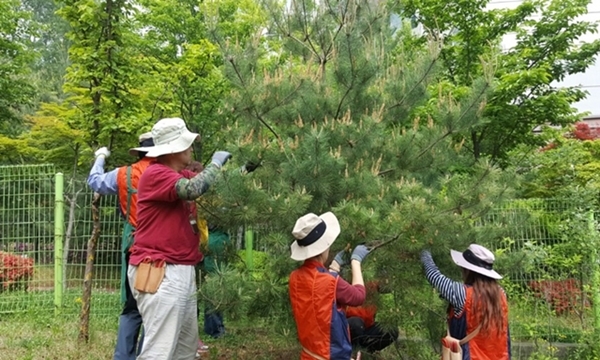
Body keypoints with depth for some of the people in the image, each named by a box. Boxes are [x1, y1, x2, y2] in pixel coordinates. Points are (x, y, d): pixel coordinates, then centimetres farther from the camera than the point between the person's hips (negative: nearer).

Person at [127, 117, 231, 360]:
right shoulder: (156, 174, -14)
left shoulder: (181, 175, 13)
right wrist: (216, 164, -13)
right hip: (160, 274, -9)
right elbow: (194, 189, -29)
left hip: (181, 272, 10)